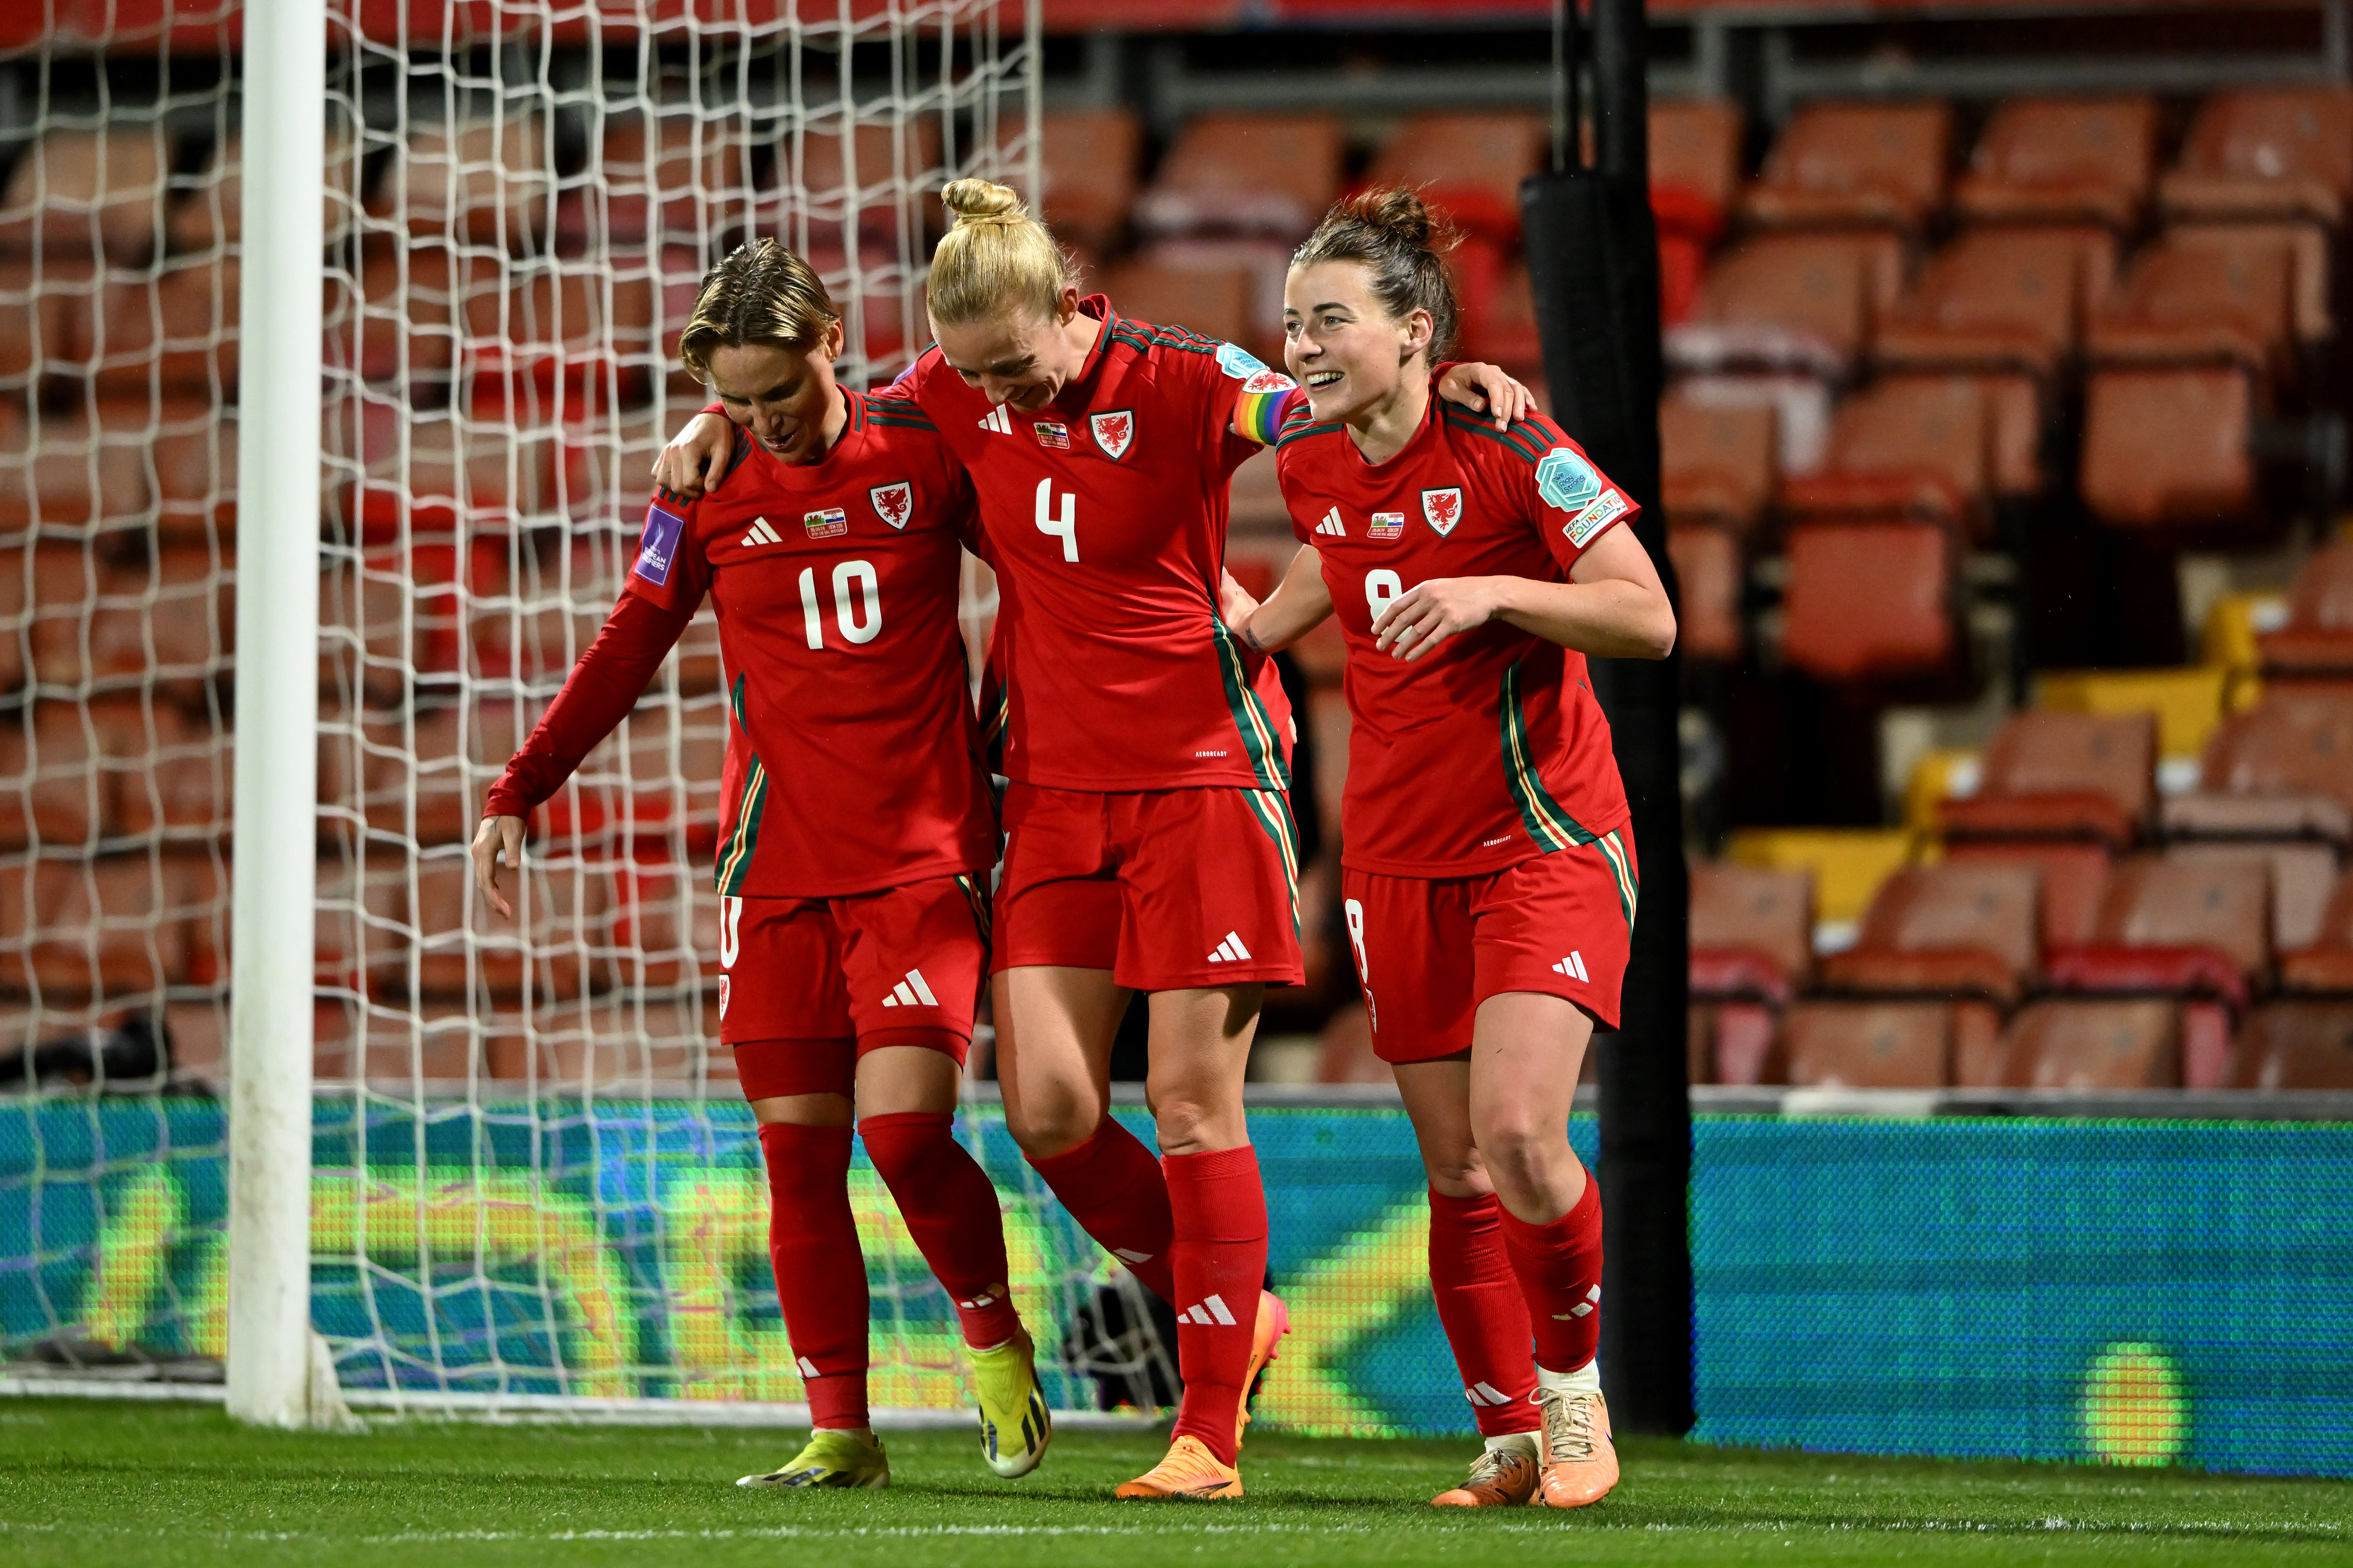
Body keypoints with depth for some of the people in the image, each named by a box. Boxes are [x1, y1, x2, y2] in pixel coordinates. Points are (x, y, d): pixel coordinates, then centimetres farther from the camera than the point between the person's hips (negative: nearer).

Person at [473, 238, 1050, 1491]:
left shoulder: (927, 450, 0)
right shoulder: (709, 484, 4)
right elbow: (629, 649, 10)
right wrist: (518, 794, 5)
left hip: (922, 856, -2)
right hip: (777, 860, 2)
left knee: (904, 1128, -14)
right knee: (800, 1152, 0)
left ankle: (995, 1337, 12)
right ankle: (838, 1432, 7)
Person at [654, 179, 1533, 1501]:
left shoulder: (1178, 385, -12)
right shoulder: (962, 395, 2)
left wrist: (1445, 387, -38)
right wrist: (720, 423, 6)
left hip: (1201, 773, -5)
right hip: (1055, 787, 5)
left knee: (1192, 1100, -5)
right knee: (1048, 1106, -4)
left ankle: (1211, 1435, 1)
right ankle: (1232, 1316, 19)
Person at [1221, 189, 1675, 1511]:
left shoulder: (1508, 450, -15)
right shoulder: (1310, 461, 3)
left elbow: (1649, 619, -16)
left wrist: (1493, 592, -26)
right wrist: (1257, 624, 14)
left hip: (1546, 840, -5)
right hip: (1399, 846, 5)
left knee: (1519, 1133, -19)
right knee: (1457, 1169, 4)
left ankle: (1578, 1387, 5)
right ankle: (1513, 1438, 15)